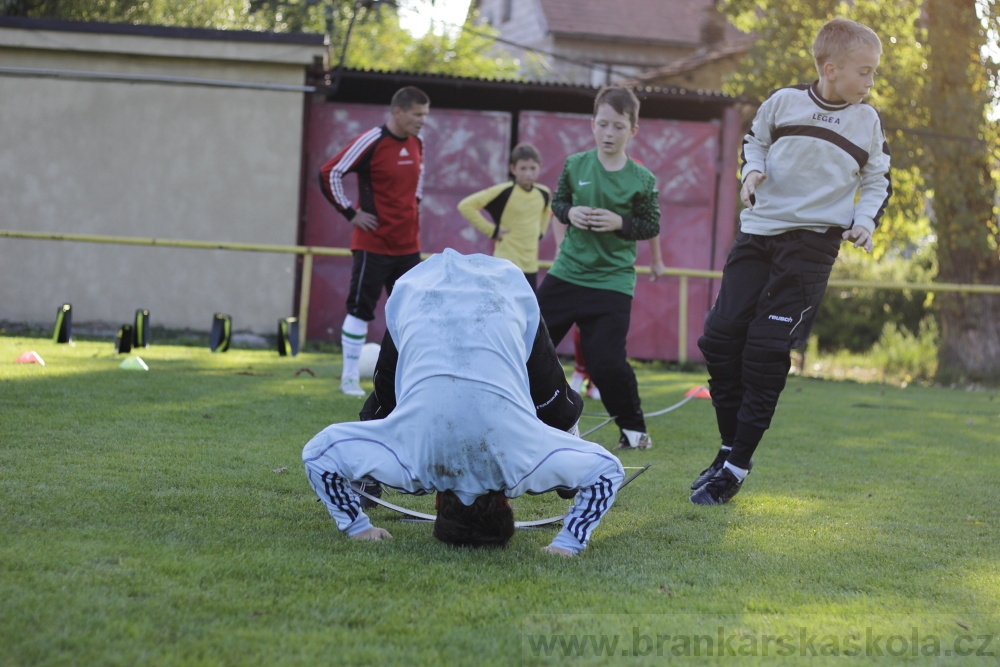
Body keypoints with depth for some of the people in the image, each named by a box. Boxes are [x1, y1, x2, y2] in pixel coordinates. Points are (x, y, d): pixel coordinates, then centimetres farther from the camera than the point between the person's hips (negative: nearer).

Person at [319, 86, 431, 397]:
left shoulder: (416, 144, 8)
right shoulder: (371, 142, -14)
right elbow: (329, 174, -13)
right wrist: (351, 213, -11)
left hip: (408, 245, 7)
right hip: (374, 242, -7)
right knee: (360, 309, -1)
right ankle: (350, 378, 7)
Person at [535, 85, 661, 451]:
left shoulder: (641, 180, -6)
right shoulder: (575, 165, 0)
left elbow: (652, 226, 1)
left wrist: (621, 223, -16)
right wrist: (569, 212, -9)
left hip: (612, 281, -4)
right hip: (566, 272, 4)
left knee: (607, 362, -12)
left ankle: (634, 429, 9)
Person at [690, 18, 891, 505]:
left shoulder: (867, 122, 2)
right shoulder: (783, 102, 1)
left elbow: (878, 181, 14)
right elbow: (756, 140, 19)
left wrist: (866, 220, -2)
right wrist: (753, 170, -1)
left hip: (812, 241, -2)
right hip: (758, 231, 2)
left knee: (767, 350, -10)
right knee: (720, 337, -3)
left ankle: (736, 466, -3)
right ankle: (731, 445, 13)